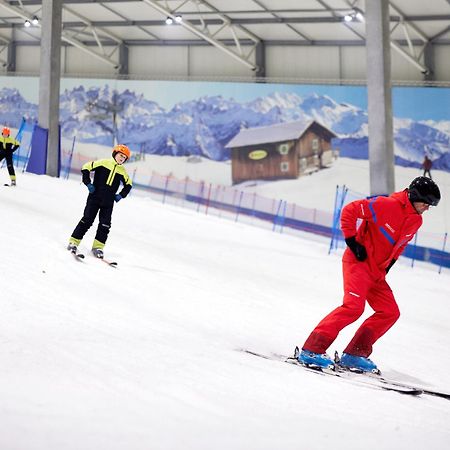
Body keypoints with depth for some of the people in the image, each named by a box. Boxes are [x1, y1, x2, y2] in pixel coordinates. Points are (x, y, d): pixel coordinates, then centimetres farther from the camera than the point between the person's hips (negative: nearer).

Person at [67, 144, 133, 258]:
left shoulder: (122, 171, 8)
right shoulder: (103, 163, -4)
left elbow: (128, 185, 22)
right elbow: (86, 168, -2)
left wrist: (121, 195, 9)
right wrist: (88, 183, -8)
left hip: (108, 202, 4)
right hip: (95, 197, -4)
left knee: (105, 225, -1)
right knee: (87, 220, -5)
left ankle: (97, 247, 7)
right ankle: (73, 242, 1)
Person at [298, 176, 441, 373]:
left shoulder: (416, 221, 8)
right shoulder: (387, 205, -18)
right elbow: (349, 211, -17)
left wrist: (389, 263, 16)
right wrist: (352, 242, -16)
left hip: (377, 272, 9)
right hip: (359, 261, -9)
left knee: (390, 313, 2)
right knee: (353, 306, -24)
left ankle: (355, 354, 4)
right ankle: (312, 349, -23)